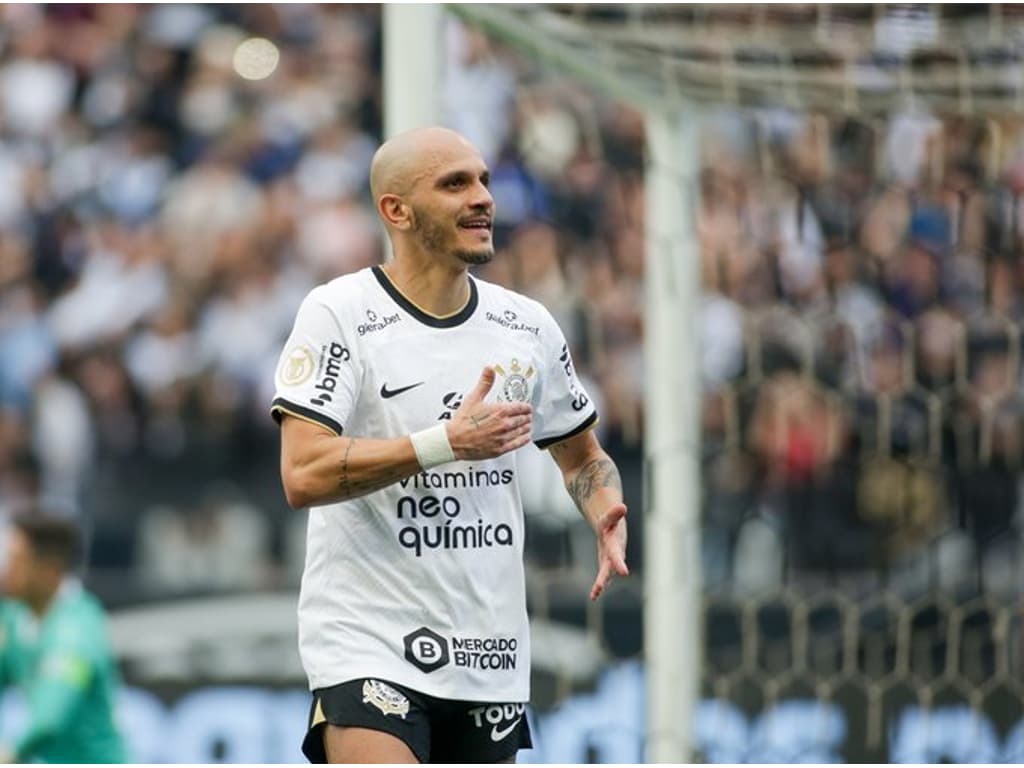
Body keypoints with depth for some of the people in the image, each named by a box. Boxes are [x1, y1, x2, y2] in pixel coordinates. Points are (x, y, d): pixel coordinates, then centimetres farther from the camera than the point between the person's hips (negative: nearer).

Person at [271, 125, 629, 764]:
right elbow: (303, 475, -18)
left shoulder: (529, 327, 8)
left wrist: (608, 517, 0)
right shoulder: (339, 314, -8)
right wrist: (447, 443, -22)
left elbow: (582, 455, 23)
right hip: (368, 641, -6)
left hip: (493, 656, 6)